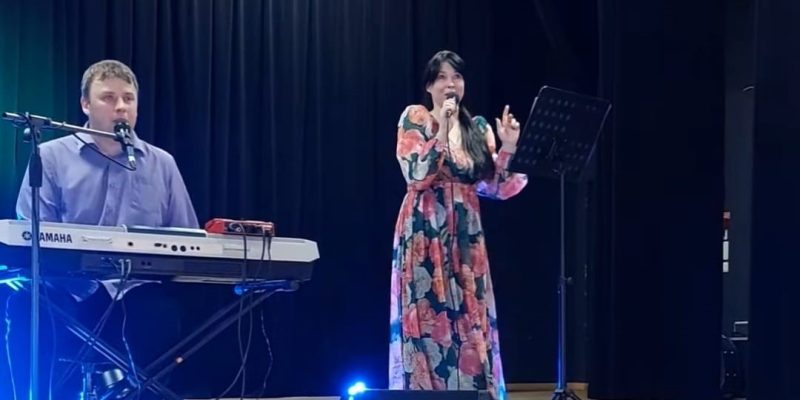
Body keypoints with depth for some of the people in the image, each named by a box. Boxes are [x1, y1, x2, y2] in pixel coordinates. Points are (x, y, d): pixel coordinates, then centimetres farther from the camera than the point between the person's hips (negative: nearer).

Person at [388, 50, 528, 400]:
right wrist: (442, 133, -20)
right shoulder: (415, 118, -1)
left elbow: (495, 188, 6)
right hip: (425, 234, -4)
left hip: (466, 235, 5)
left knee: (471, 321, 2)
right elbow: (415, 176, -14)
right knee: (428, 320, -7)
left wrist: (508, 148, -7)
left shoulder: (478, 127, 10)